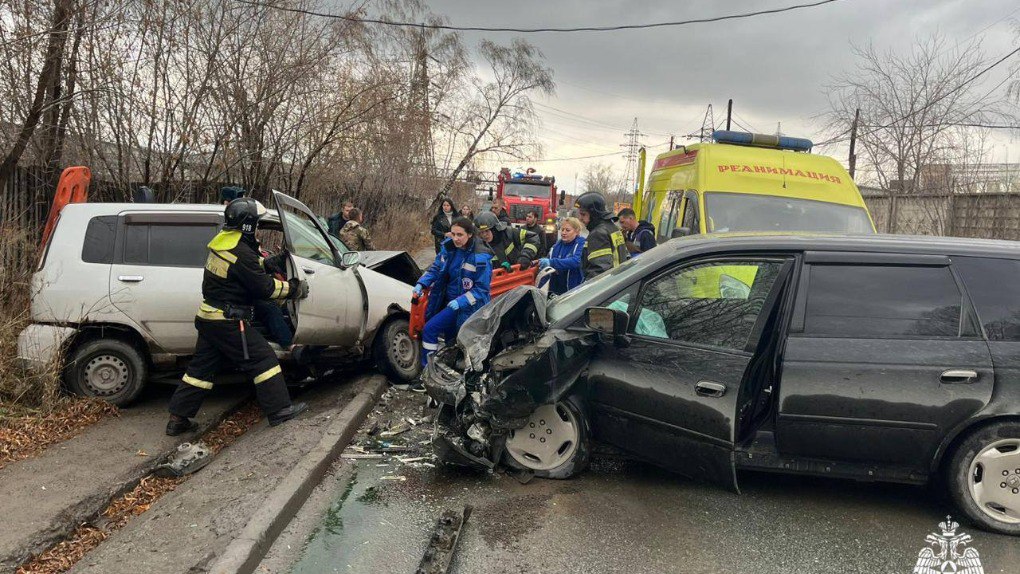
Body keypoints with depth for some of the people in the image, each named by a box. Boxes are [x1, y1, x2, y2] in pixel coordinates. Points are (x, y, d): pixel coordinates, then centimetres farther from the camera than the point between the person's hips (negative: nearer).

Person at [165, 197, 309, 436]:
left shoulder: (222, 243, 8)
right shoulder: (242, 254, -21)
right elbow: (265, 287, -16)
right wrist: (294, 289, -4)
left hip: (208, 317, 9)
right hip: (228, 321, -9)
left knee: (201, 367, 14)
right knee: (262, 359, 1)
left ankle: (178, 418, 19)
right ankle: (279, 409, 7)